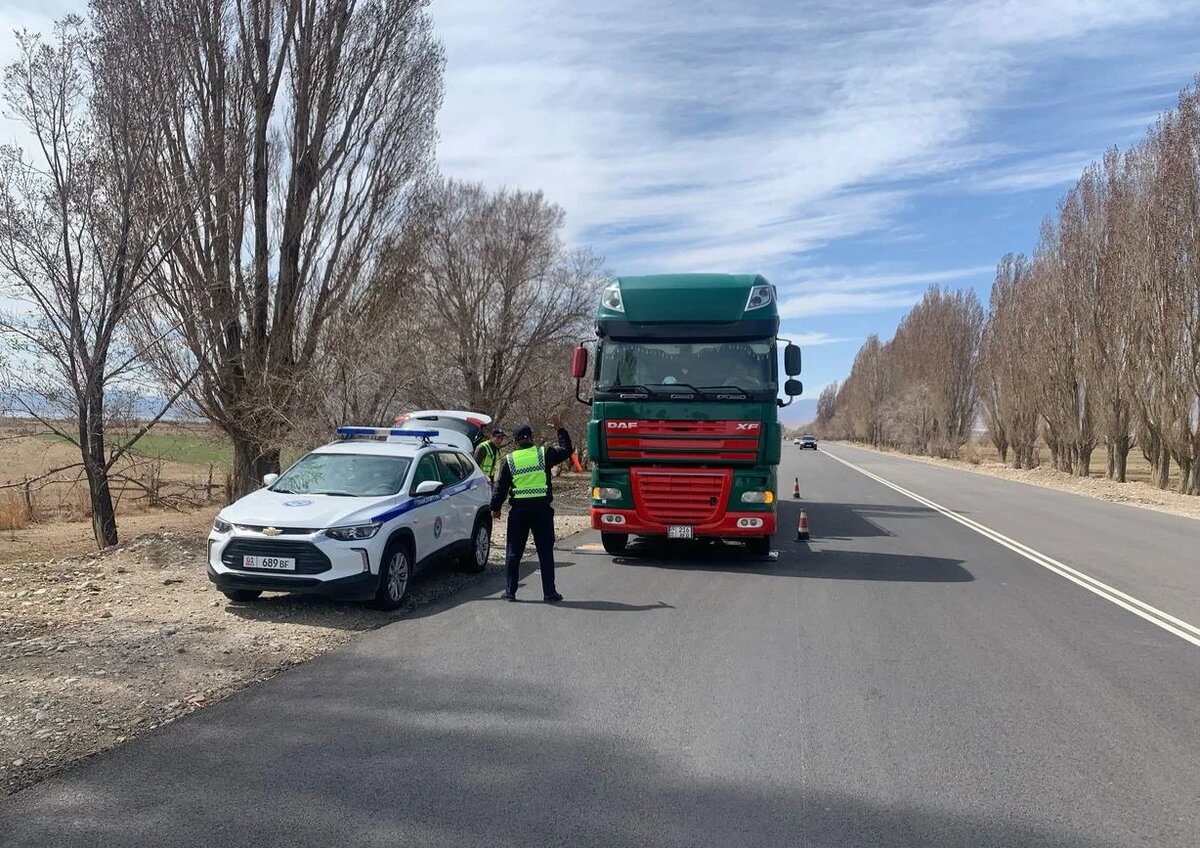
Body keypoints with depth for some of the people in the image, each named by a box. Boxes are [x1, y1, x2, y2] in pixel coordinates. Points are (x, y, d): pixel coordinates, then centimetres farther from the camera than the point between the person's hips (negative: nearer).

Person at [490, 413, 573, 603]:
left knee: (513, 552, 10)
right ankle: (549, 593, 6)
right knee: (545, 552, 5)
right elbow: (567, 450, 14)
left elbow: (500, 487, 4)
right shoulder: (544, 453, 1)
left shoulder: (509, 460, 3)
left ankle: (510, 591, 13)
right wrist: (560, 430, 23)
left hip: (518, 509, 1)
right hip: (542, 507, 0)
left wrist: (495, 507, 14)